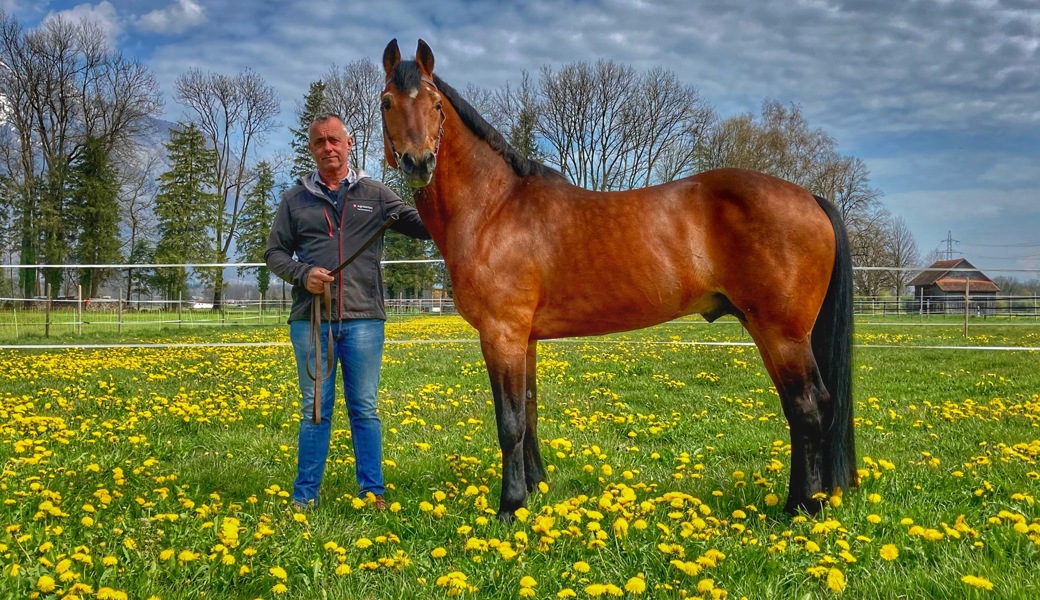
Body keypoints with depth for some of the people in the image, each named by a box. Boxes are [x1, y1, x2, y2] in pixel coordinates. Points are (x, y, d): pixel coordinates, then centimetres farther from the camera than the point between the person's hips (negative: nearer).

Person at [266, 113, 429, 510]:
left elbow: (423, 226, 2)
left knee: (364, 409, 7)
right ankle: (304, 496, 18)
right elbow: (274, 253, 10)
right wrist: (301, 274, -10)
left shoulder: (375, 194, 8)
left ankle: (372, 491, 17)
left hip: (363, 318, 0)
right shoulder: (296, 198, 9)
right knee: (315, 410, 8)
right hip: (311, 319, 1)